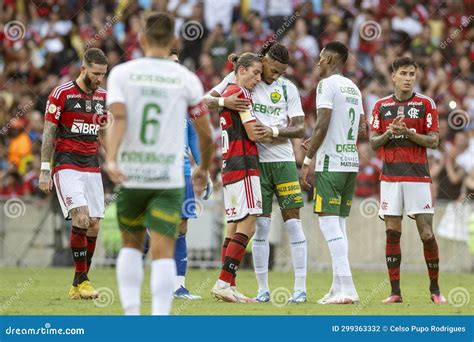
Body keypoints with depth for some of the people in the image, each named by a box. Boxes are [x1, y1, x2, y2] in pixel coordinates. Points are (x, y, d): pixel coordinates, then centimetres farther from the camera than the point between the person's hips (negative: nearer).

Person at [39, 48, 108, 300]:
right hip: (66, 164, -6)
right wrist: (45, 170, -8)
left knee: (94, 225, 0)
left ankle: (78, 286, 8)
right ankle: (81, 281, -15)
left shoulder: (103, 97, 10)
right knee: (81, 218, -20)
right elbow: (48, 133, -4)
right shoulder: (61, 94, -6)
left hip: (92, 166, 6)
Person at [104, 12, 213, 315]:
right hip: (169, 179, -1)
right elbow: (206, 135, 8)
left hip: (129, 176, 1)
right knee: (163, 252, -3)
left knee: (132, 244, 21)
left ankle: (131, 312, 9)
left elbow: (118, 118, -14)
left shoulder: (121, 73, 2)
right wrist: (204, 169, 25)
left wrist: (111, 159, -25)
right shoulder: (187, 80, 3)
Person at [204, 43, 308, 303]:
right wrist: (224, 101, -20)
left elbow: (299, 129, 3)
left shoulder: (288, 88, 7)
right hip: (255, 161, -2)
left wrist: (274, 131, -15)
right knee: (261, 225, -2)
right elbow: (206, 101, 1)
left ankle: (300, 288, 1)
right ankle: (263, 289, 5)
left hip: (283, 160, 2)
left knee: (293, 221, -3)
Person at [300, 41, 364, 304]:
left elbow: (322, 125, -17)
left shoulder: (327, 85, -8)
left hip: (330, 164, -8)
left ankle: (346, 288, -16)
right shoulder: (354, 88, 16)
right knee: (338, 223, 13)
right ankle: (338, 287, 12)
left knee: (329, 222, -8)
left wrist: (307, 160, -12)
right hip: (351, 163, 8)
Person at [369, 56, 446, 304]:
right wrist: (389, 132, -11)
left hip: (418, 176, -2)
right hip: (390, 177, 2)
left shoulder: (426, 104, 3)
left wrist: (408, 132, -15)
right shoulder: (381, 106, 10)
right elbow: (373, 142, 8)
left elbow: (433, 141, -1)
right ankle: (395, 291, 2)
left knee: (427, 233, -5)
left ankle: (435, 289, 8)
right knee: (392, 233, -1)